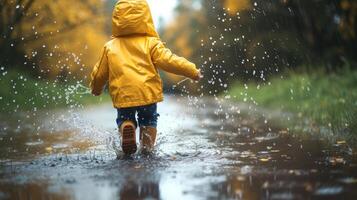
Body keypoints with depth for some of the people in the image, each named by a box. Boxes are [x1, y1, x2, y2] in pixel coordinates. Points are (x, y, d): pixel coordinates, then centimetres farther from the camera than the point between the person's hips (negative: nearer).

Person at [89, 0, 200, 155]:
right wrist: (192, 71, 1)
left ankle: (126, 126, -14)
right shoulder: (151, 43, 0)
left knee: (124, 118, 19)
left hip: (122, 95, 1)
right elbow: (169, 61, -8)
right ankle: (147, 148, 4)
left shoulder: (110, 47, 7)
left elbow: (99, 73, 14)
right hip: (148, 93, -1)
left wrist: (96, 89, 35)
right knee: (149, 120, 18)